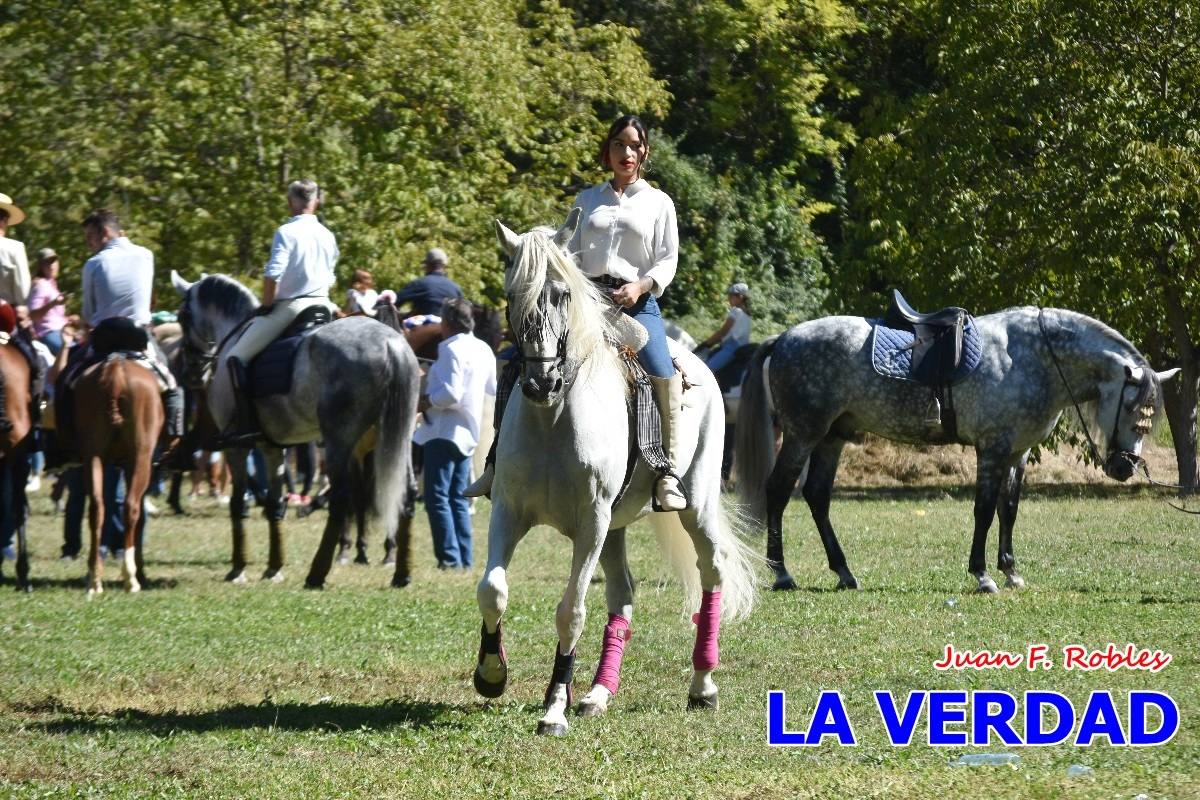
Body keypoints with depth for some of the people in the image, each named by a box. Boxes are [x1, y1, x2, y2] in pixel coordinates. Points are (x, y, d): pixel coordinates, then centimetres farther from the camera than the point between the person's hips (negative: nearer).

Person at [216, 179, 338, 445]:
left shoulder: (287, 232, -8)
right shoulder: (327, 236, 12)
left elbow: (272, 275, -17)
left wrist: (266, 306, -4)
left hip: (288, 307, -6)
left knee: (234, 359, -3)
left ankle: (244, 422, -15)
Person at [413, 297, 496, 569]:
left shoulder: (452, 350, -16)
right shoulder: (483, 350, 10)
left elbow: (450, 394, -25)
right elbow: (493, 387, 21)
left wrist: (424, 402, -12)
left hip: (445, 432, -9)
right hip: (468, 432, 9)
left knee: (437, 498, -6)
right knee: (458, 500, 14)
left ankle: (449, 558, -10)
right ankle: (464, 559, 13)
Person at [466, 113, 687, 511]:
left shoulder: (658, 202, 11)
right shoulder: (587, 200, 18)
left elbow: (668, 260, 5)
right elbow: (572, 253, 14)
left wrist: (641, 285, -13)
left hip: (636, 301, -3)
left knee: (663, 373, -29)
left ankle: (669, 471, -23)